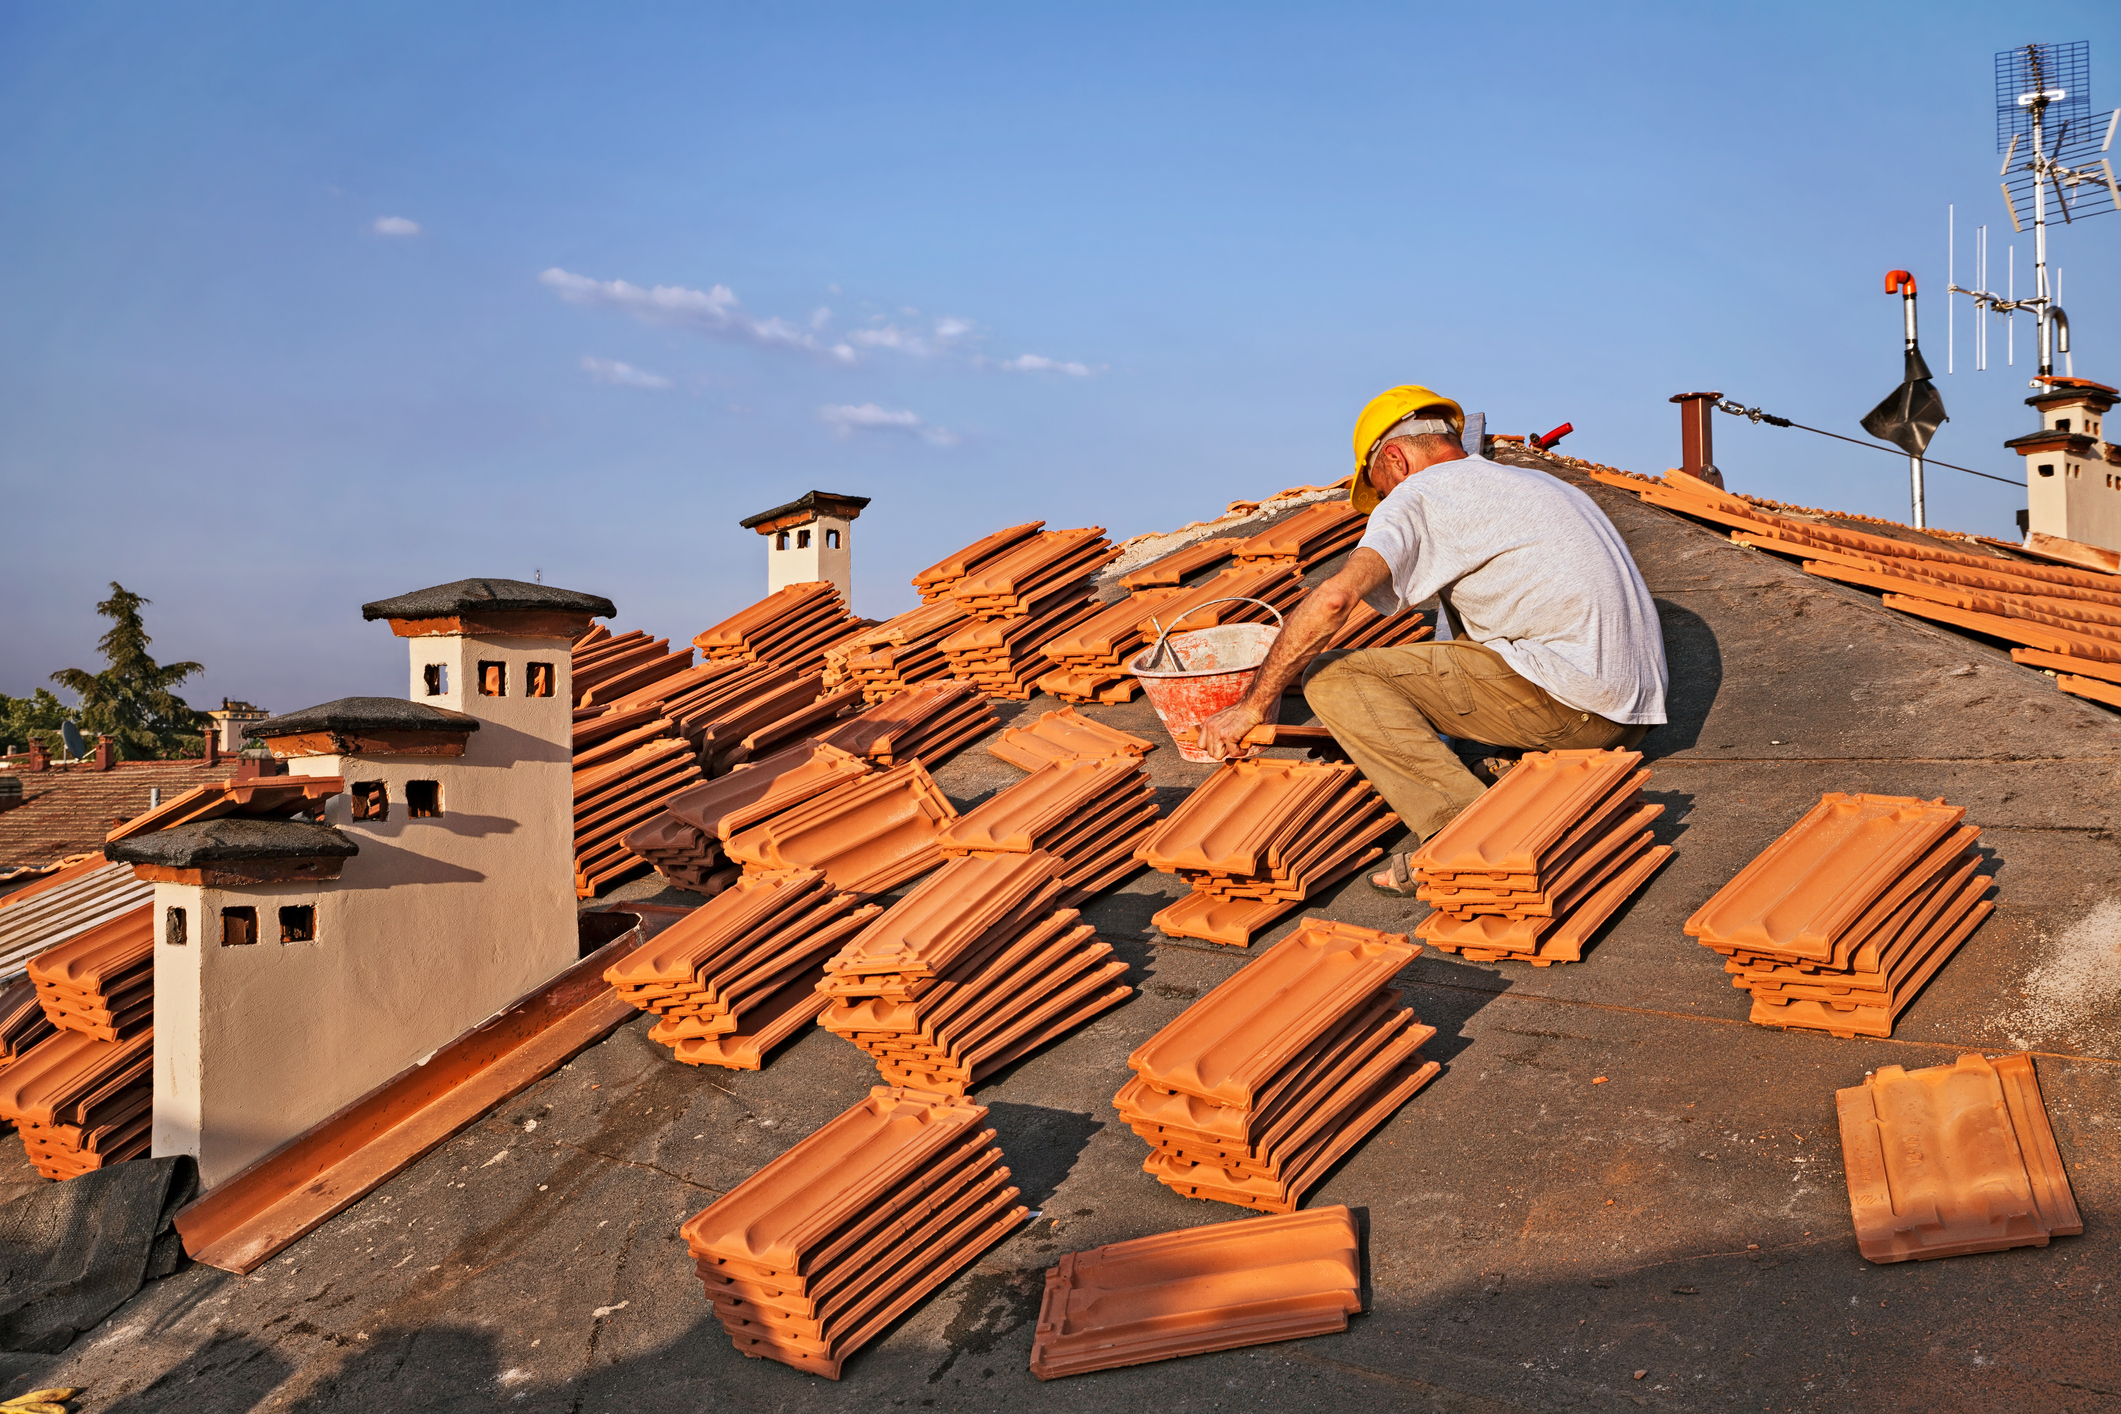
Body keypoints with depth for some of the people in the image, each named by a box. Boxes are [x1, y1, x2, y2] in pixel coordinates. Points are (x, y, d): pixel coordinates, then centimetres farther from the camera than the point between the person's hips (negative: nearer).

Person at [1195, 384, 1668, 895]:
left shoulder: (1418, 494, 1)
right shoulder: (1537, 483, 27)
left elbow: (1335, 598, -16)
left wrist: (1253, 706, -7)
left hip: (1565, 696, -9)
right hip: (1632, 714, 9)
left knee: (1331, 677, -4)